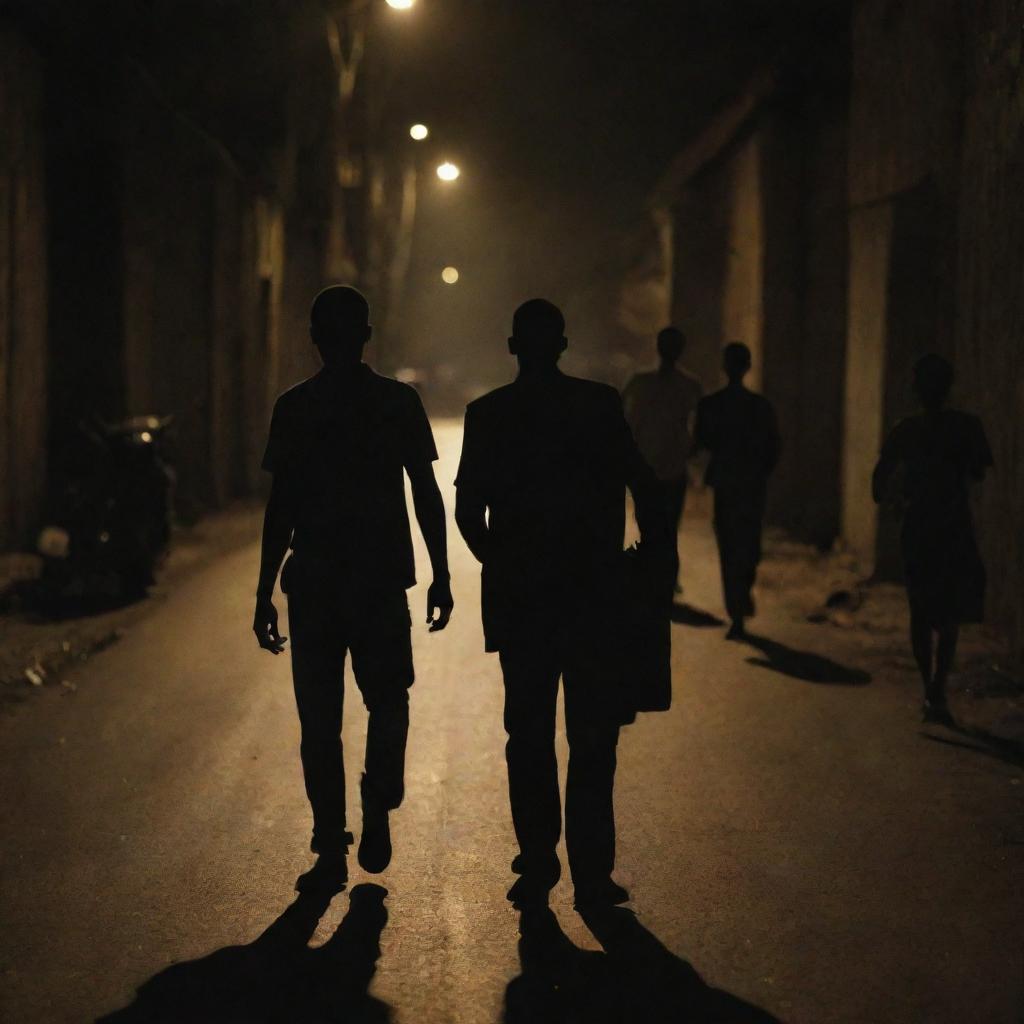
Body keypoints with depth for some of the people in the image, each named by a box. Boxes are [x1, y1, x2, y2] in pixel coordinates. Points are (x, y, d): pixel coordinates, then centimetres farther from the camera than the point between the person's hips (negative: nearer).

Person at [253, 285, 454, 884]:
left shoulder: (295, 408, -2)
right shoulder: (400, 403, 0)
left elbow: (281, 508, -3)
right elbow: (428, 497, 0)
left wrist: (265, 594, 1)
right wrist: (441, 576, 8)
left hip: (314, 582, 0)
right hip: (383, 579, 0)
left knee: (321, 717, 8)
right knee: (387, 700, 17)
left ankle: (331, 845, 8)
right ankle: (379, 806, -4)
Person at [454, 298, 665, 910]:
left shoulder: (487, 415, 0)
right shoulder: (602, 406, -3)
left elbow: (468, 508, -1)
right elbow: (642, 486, -3)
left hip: (519, 598, 1)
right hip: (593, 593, -1)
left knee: (529, 736, 9)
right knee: (593, 739, 5)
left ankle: (538, 868, 8)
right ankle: (592, 875, 3)